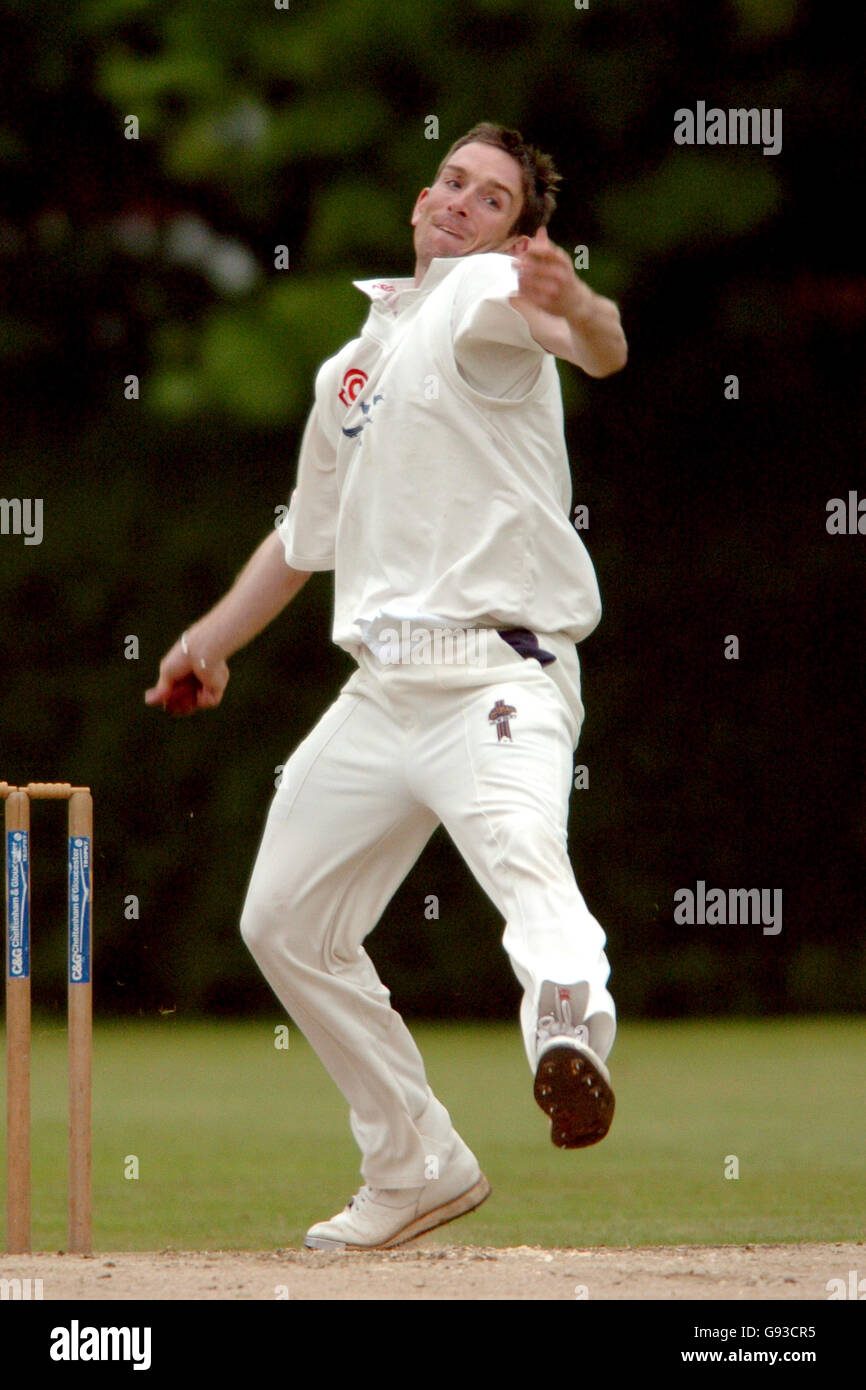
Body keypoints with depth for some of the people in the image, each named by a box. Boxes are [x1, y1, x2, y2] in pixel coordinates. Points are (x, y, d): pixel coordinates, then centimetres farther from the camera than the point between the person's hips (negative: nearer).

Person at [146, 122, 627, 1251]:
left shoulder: (485, 296, -2)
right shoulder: (351, 368, 22)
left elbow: (601, 349, -26)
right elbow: (307, 535, 35)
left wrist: (575, 306, -48)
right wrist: (216, 638, 27)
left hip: (498, 673, -8)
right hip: (382, 689, 8)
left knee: (523, 853, -35)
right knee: (285, 922, 14)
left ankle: (572, 1032, -65)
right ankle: (419, 1169, 24)